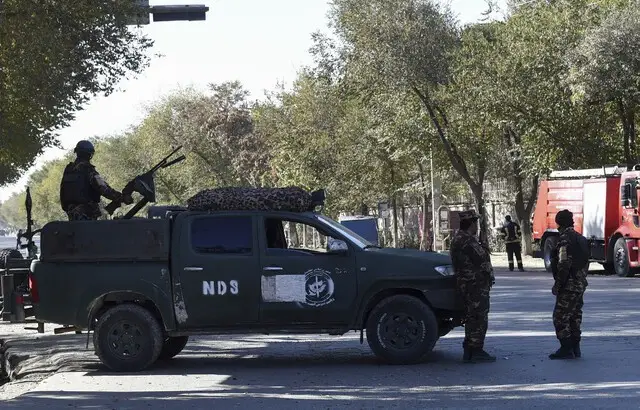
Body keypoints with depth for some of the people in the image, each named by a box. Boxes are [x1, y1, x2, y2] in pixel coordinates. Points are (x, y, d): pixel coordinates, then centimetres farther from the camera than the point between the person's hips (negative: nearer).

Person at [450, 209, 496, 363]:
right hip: (476, 284, -10)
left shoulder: (458, 239, 15)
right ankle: (476, 351, -4)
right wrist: (490, 276, -2)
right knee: (479, 318, -6)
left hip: (465, 284, 10)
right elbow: (481, 261, -18)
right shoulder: (468, 241, -18)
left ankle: (469, 351, 17)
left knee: (472, 318, 14)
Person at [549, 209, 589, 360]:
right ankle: (575, 347, 17)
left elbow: (564, 265, -21)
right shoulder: (582, 239, 13)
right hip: (581, 285, 9)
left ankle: (566, 349, -6)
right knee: (575, 316, 14)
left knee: (561, 317, -5)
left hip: (569, 286, -9)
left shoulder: (565, 239, -16)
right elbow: (586, 263, 17)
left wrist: (557, 285, -15)